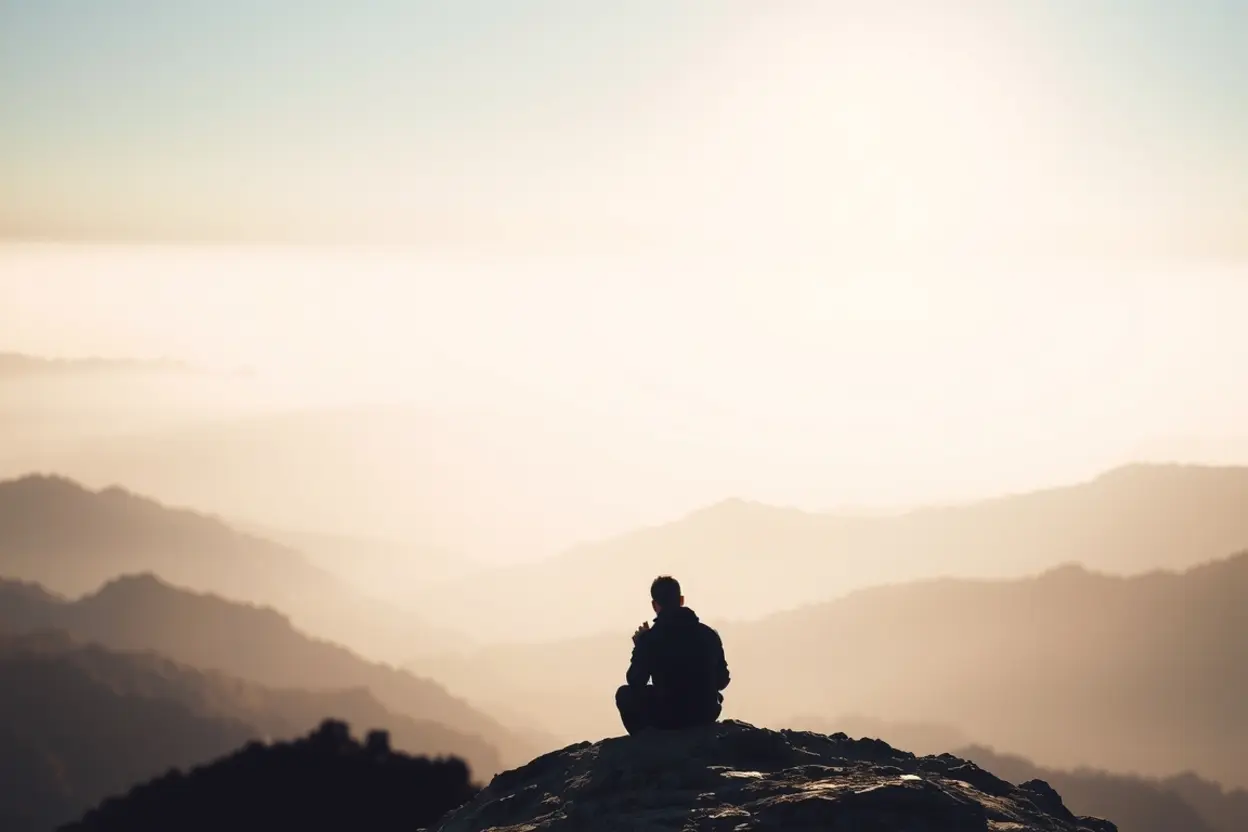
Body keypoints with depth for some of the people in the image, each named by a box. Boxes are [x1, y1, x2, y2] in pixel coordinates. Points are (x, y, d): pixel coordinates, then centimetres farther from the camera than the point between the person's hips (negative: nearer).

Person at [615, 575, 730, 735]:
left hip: (666, 717, -3)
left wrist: (639, 646, 12)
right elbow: (722, 681, 9)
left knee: (624, 694, 23)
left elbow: (635, 682, -2)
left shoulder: (649, 638, -11)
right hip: (706, 715, 3)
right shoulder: (709, 634, -1)